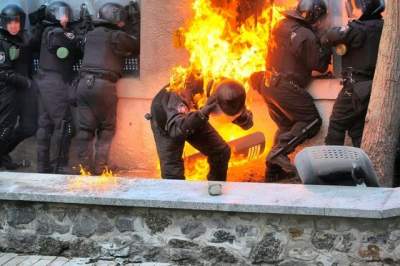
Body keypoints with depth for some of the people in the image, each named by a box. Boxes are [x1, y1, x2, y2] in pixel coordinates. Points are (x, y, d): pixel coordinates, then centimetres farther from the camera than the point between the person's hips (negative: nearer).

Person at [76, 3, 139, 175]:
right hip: (104, 85, -5)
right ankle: (99, 170, 2)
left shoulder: (91, 35, 19)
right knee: (106, 130, 6)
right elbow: (138, 47, 10)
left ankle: (85, 169, 9)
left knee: (85, 130, 7)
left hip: (84, 82, 5)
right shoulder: (118, 36, 2)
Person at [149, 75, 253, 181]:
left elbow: (247, 123, -19)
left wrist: (242, 116, -43)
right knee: (173, 173, -16)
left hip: (193, 120, 5)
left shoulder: (224, 91, -29)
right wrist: (203, 112, -69)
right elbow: (175, 129, -57)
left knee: (221, 151, 3)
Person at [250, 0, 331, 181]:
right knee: (312, 122, 4)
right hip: (286, 88, -8)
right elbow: (319, 65, -9)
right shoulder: (306, 36, -17)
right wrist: (327, 49, 7)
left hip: (269, 84, 8)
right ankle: (279, 151, -10)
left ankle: (273, 169, 18)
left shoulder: (282, 25, 6)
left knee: (286, 126, 18)